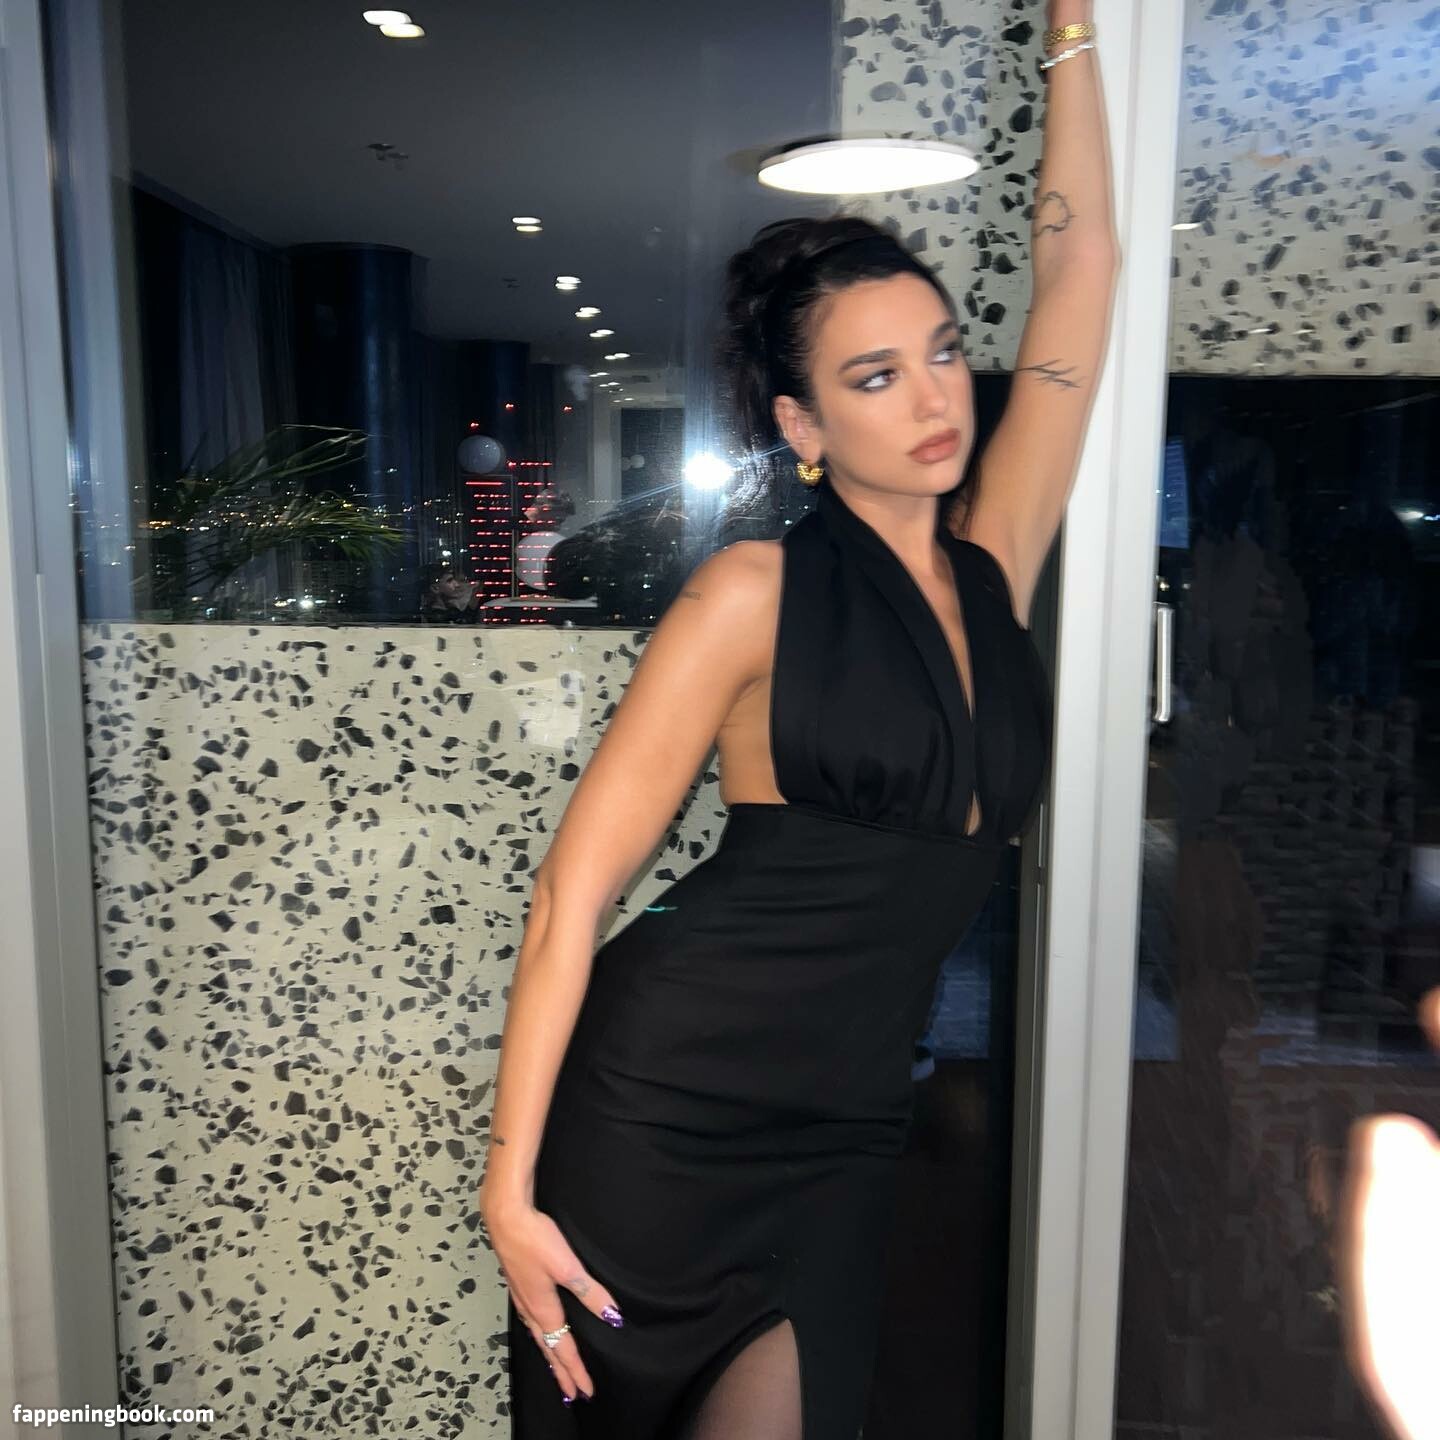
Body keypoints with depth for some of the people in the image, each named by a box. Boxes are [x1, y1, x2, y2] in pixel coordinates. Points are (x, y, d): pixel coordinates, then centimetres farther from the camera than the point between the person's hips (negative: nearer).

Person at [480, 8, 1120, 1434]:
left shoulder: (992, 562, 4)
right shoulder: (757, 591, -9)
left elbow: (1079, 259, 9)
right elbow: (573, 888, -11)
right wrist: (510, 1185, -14)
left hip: (841, 1141, 4)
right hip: (656, 1109, -4)